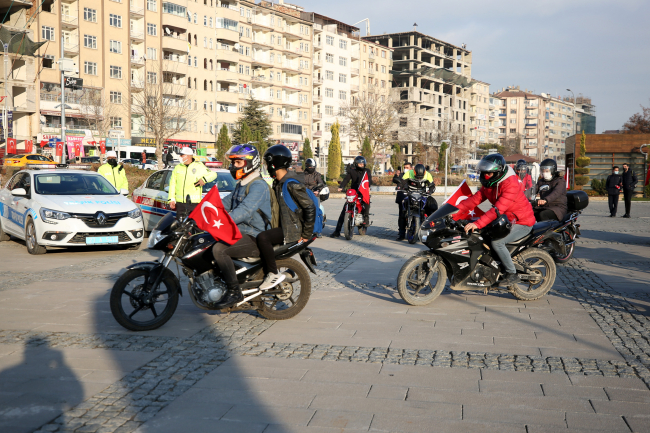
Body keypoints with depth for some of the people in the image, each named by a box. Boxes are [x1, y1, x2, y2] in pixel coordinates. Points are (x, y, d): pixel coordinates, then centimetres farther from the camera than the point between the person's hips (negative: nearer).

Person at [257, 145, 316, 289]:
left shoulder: (292, 185, -19)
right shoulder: (278, 183, 12)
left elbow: (310, 207, -22)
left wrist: (306, 235, -19)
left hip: (291, 230, -11)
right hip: (283, 226, 11)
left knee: (263, 238, -28)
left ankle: (273, 274, -18)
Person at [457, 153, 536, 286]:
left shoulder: (511, 184, -25)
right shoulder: (490, 184, 4)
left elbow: (498, 209, -35)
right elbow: (476, 198, -1)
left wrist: (477, 224, -43)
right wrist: (456, 209, -16)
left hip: (522, 223, -10)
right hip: (508, 221, 10)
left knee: (497, 242, -27)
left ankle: (512, 274, -13)